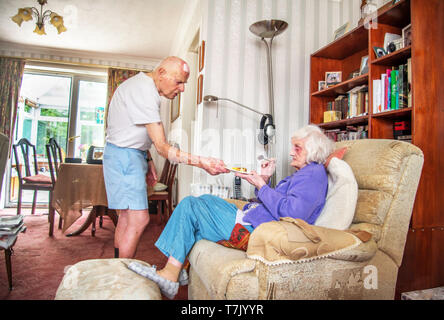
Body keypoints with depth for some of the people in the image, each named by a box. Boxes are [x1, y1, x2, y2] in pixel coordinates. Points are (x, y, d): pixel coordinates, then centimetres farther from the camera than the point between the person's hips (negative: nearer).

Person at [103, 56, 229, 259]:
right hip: (124, 156, -10)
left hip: (131, 155, 10)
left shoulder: (142, 84, 13)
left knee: (126, 218, 14)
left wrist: (148, 161, 17)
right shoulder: (145, 92, -22)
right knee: (138, 220, -11)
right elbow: (162, 147, -27)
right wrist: (201, 162, -32)